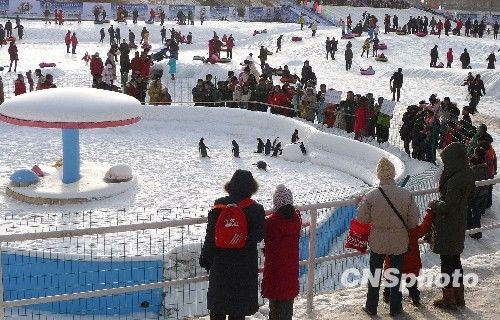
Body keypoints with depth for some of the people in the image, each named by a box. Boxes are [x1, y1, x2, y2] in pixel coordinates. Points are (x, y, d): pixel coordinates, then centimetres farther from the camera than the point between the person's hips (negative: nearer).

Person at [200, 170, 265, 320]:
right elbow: (259, 236, -12)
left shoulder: (219, 205, -6)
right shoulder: (257, 210, -10)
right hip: (245, 266, -1)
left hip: (221, 263, 1)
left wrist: (205, 258, 2)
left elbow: (211, 235, -5)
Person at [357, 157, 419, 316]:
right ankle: (395, 307, 27)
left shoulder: (370, 196, -20)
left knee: (375, 275, 17)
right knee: (396, 275, 17)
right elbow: (414, 221, -7)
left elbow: (362, 219, -8)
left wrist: (361, 203, 9)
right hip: (399, 242, 0)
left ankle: (371, 307, 27)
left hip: (378, 242, 0)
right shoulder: (407, 195, -16)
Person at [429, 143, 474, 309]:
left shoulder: (455, 180, -27)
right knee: (455, 259, 20)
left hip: (447, 228, -9)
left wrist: (434, 204, -7)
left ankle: (448, 298, 16)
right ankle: (458, 297, 31)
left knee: (447, 260, 5)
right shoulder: (468, 174, 2)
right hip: (459, 225, 9)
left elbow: (448, 206, -26)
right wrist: (440, 203, 10)